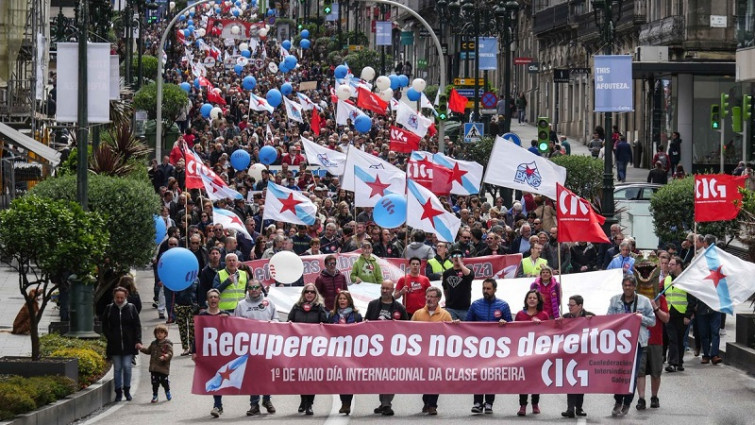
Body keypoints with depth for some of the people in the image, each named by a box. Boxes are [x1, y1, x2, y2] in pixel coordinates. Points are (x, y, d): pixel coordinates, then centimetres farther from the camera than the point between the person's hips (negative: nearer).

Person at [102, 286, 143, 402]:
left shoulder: (131, 308, 3)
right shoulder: (109, 309, 5)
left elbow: (137, 326, 4)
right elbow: (105, 326, 10)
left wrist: (138, 341, -6)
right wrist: (110, 338, -4)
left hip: (128, 344, -1)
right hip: (114, 345, 1)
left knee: (127, 367, -3)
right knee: (117, 368, 2)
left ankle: (127, 390, 12)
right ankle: (118, 392, 9)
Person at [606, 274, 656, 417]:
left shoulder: (644, 301, 4)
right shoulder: (615, 300, 9)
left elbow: (652, 321, 7)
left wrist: (641, 317, -11)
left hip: (637, 340, -1)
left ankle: (627, 403, 11)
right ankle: (618, 402, 9)